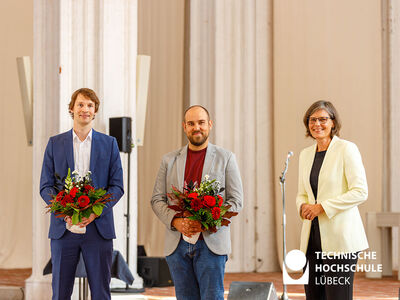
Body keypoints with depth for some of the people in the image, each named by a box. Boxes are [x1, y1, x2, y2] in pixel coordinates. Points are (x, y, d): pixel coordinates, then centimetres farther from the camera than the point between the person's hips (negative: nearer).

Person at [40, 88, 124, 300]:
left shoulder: (109, 143, 9)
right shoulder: (55, 143, 9)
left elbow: (117, 186, 4)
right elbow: (45, 186, 5)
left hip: (98, 226, 0)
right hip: (63, 227, 0)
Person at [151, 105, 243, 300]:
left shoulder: (225, 158, 6)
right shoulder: (169, 160, 13)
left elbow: (236, 200, 2)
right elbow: (157, 200, 10)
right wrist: (176, 221, -10)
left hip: (211, 242, -2)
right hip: (177, 243, 3)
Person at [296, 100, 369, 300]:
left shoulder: (346, 149, -4)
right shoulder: (306, 154, 16)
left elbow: (360, 192, -10)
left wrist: (322, 207, -14)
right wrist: (303, 206, -2)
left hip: (340, 238, -6)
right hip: (312, 236, 6)